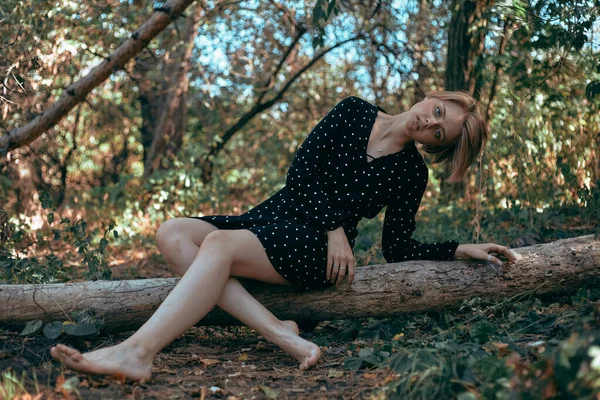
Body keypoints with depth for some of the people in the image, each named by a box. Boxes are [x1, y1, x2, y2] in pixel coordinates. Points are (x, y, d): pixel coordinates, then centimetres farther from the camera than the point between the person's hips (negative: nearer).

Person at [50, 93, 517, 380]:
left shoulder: (412, 173, 6)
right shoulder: (354, 112, 11)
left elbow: (398, 248, 10)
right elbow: (302, 169, 4)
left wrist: (460, 249, 3)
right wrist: (334, 226, -6)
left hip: (314, 248, -5)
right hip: (271, 217, 5)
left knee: (220, 244, -33)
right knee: (173, 234, -20)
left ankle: (137, 352, -45)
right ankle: (277, 330, -32)